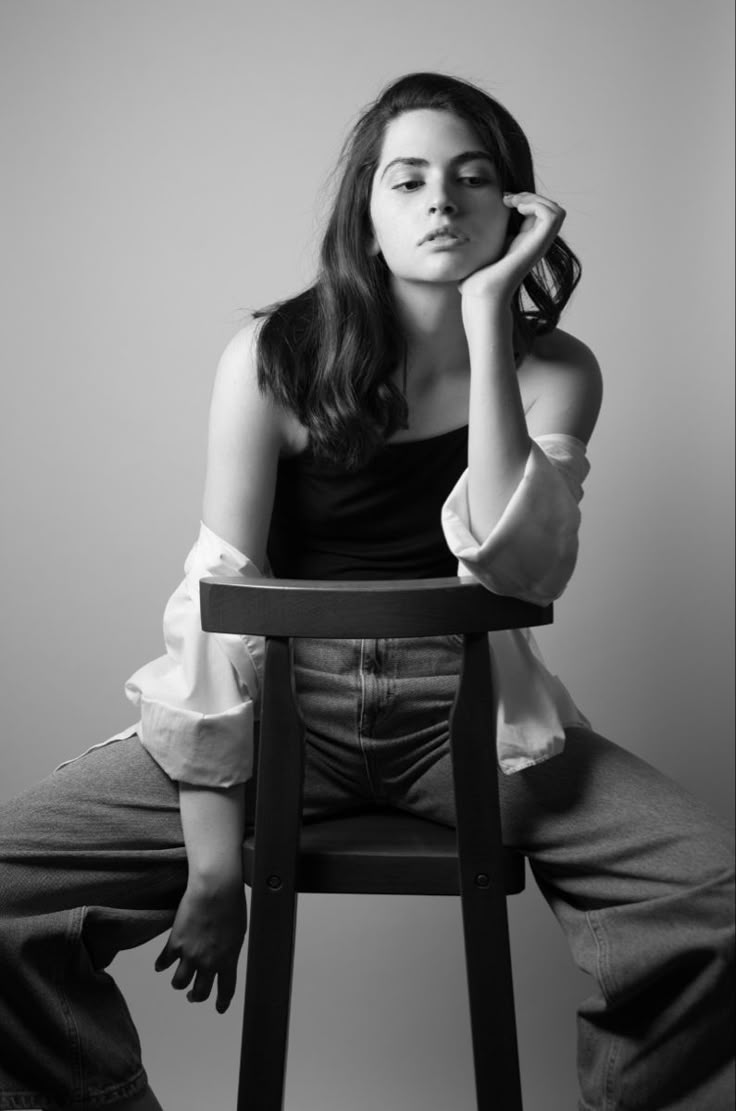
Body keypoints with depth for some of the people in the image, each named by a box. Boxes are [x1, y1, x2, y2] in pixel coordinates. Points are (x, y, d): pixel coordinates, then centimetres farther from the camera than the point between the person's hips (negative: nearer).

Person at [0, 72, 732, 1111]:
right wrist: (214, 858, -15)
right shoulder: (272, 358, -7)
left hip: (471, 711, 1)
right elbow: (218, 598, -9)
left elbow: (517, 571, -19)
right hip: (289, 701, 0)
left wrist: (487, 319, -20)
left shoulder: (554, 370, -1)